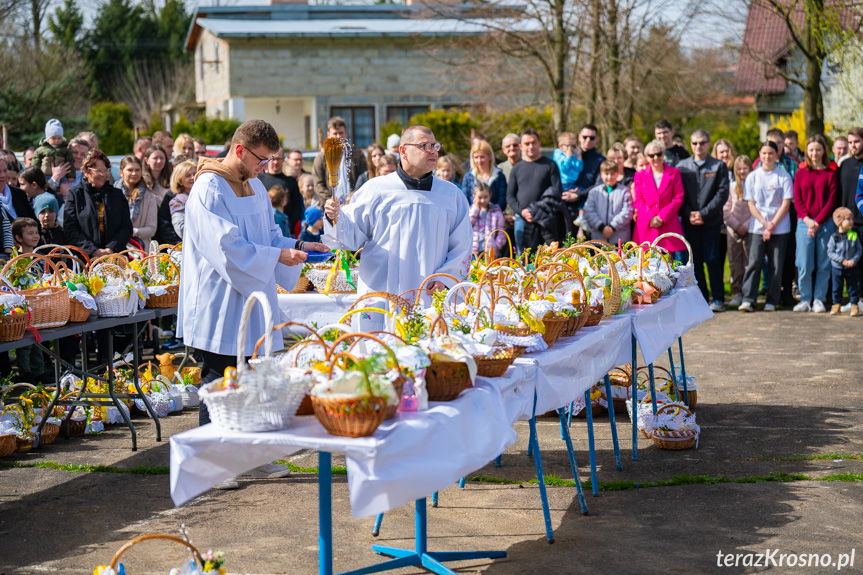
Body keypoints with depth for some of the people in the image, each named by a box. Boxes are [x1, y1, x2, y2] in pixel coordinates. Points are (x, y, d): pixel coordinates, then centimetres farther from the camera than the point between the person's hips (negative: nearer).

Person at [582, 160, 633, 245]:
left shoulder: (624, 191, 4)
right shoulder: (594, 192, 11)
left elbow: (627, 212, -4)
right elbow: (589, 212, 2)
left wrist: (613, 227, -12)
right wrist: (601, 227, -10)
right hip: (598, 237, 2)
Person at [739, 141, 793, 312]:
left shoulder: (784, 176, 2)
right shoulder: (753, 176, 7)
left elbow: (786, 204, -2)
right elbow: (751, 204, 4)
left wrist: (772, 225, -9)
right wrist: (765, 223, -8)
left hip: (780, 227, -1)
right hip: (757, 227, 1)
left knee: (776, 265, 0)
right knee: (754, 262, -7)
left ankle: (772, 301, 7)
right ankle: (748, 299, -8)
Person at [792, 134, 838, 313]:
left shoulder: (830, 174, 4)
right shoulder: (801, 173, 10)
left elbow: (832, 201, -2)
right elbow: (797, 200, 5)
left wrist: (818, 221, -11)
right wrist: (807, 219, -9)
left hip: (825, 223, -1)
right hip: (804, 223, 1)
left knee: (823, 264, 1)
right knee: (804, 264, -2)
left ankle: (819, 299, 8)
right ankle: (805, 299, 7)